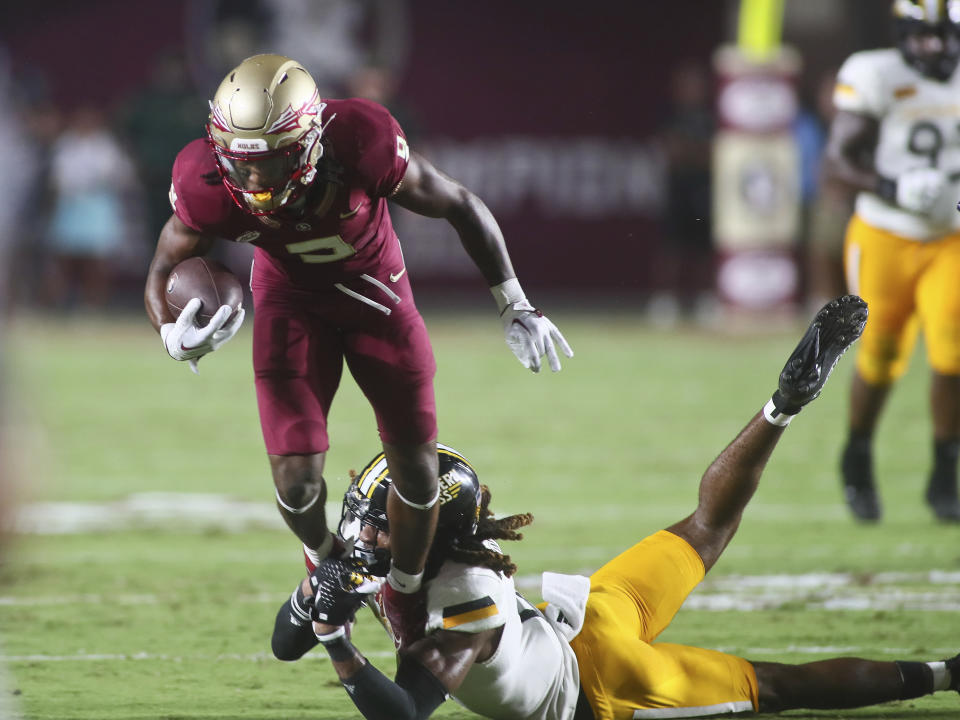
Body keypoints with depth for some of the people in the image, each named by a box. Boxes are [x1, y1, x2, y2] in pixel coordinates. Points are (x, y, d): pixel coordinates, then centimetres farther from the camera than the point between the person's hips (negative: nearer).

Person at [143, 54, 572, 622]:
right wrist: (175, 337, -38)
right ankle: (324, 565, 26)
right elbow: (165, 271, -15)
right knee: (297, 478, -11)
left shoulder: (361, 144, -37)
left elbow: (459, 205, -19)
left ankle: (405, 596, 35)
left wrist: (514, 305, -13)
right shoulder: (209, 184, -33)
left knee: (417, 464, 6)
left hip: (375, 288, 0)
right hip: (290, 297, 0)